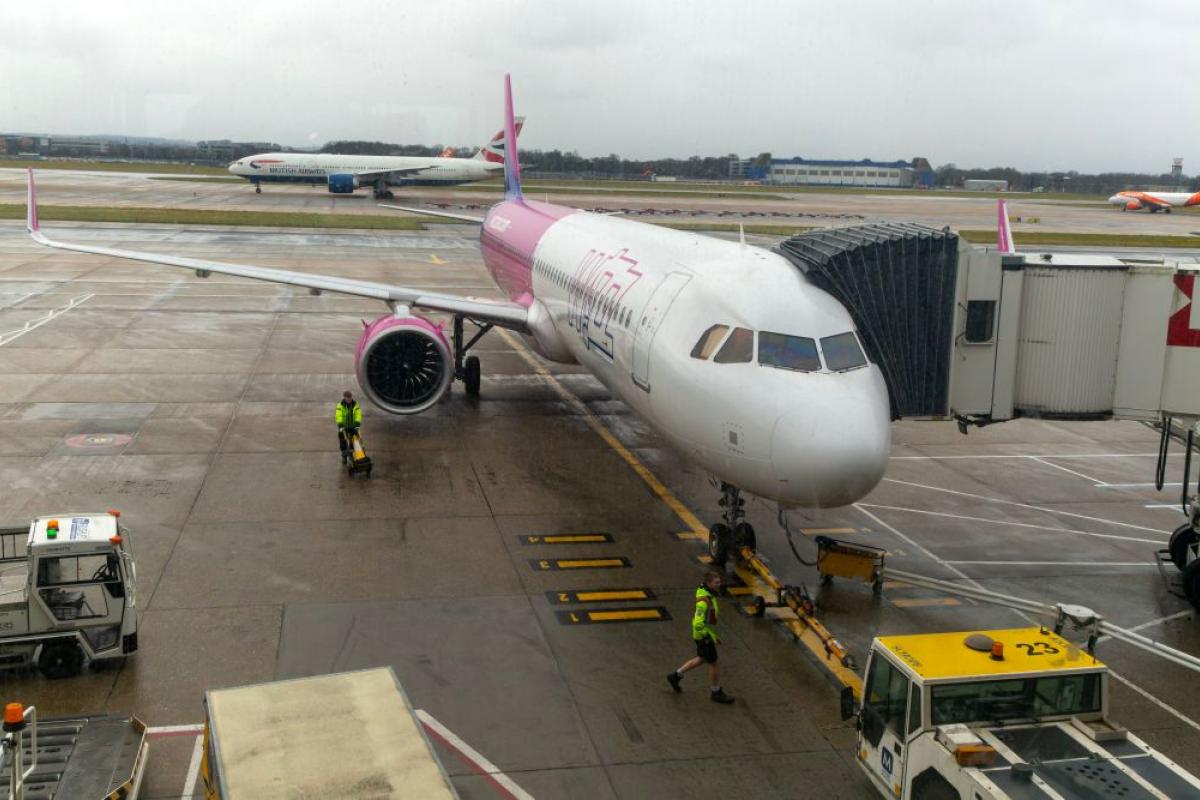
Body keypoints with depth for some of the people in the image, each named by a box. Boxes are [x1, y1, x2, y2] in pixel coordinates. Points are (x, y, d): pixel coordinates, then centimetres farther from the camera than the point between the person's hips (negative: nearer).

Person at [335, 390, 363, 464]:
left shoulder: (356, 405, -6)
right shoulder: (340, 406, -12)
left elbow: (358, 415, -14)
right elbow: (338, 416, -21)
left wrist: (357, 424, -26)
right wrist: (340, 425, -32)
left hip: (353, 427, 1)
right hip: (343, 427, -1)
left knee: (353, 441, 7)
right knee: (343, 441, 3)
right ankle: (344, 456, 18)